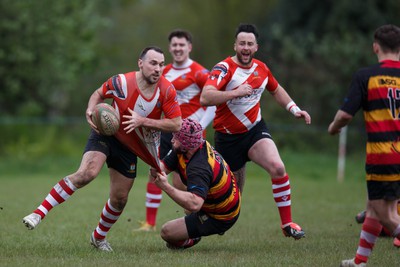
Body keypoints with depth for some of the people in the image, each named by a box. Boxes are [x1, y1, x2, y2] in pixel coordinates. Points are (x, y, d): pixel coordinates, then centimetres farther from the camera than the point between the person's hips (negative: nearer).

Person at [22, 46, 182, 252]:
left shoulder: (167, 90, -18)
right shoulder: (121, 82, -20)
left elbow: (176, 124, -17)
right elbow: (99, 94, 0)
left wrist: (143, 121, -28)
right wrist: (90, 111, -21)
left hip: (130, 148, 3)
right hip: (106, 134, -3)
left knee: (119, 199, 7)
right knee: (86, 173, -29)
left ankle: (99, 237, 34)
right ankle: (39, 213, -26)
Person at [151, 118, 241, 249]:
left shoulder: (199, 169, -37)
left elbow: (194, 204, -51)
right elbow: (163, 167, -7)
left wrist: (166, 187, -51)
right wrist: (156, 171, -31)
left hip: (219, 220, -9)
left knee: (167, 232, -12)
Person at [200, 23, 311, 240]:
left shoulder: (261, 69, 1)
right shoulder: (224, 69, -17)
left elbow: (276, 90, 24)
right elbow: (205, 98, -33)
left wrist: (294, 109, 13)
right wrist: (236, 92, -39)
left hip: (255, 130, 3)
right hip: (228, 138, -3)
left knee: (277, 167, -24)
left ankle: (287, 223, -13)